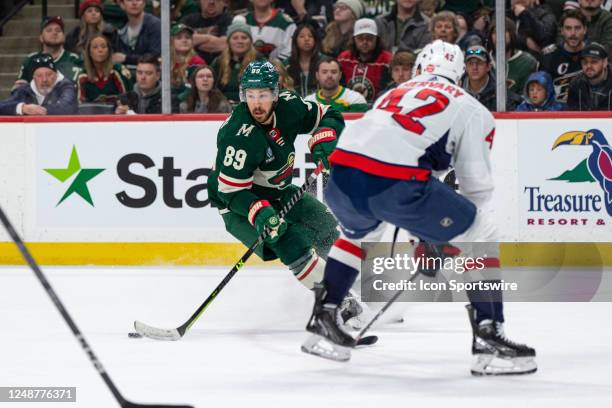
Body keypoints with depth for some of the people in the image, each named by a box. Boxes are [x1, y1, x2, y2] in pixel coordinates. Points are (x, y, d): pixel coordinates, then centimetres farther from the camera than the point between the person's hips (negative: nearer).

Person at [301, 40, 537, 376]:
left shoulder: (395, 93, 34)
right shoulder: (469, 107, 19)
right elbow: (477, 182, 13)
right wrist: (444, 235, 26)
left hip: (342, 172, 6)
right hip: (396, 181, -6)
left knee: (359, 233, 40)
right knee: (479, 236, 10)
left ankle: (322, 320, 38)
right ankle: (488, 340, 0)